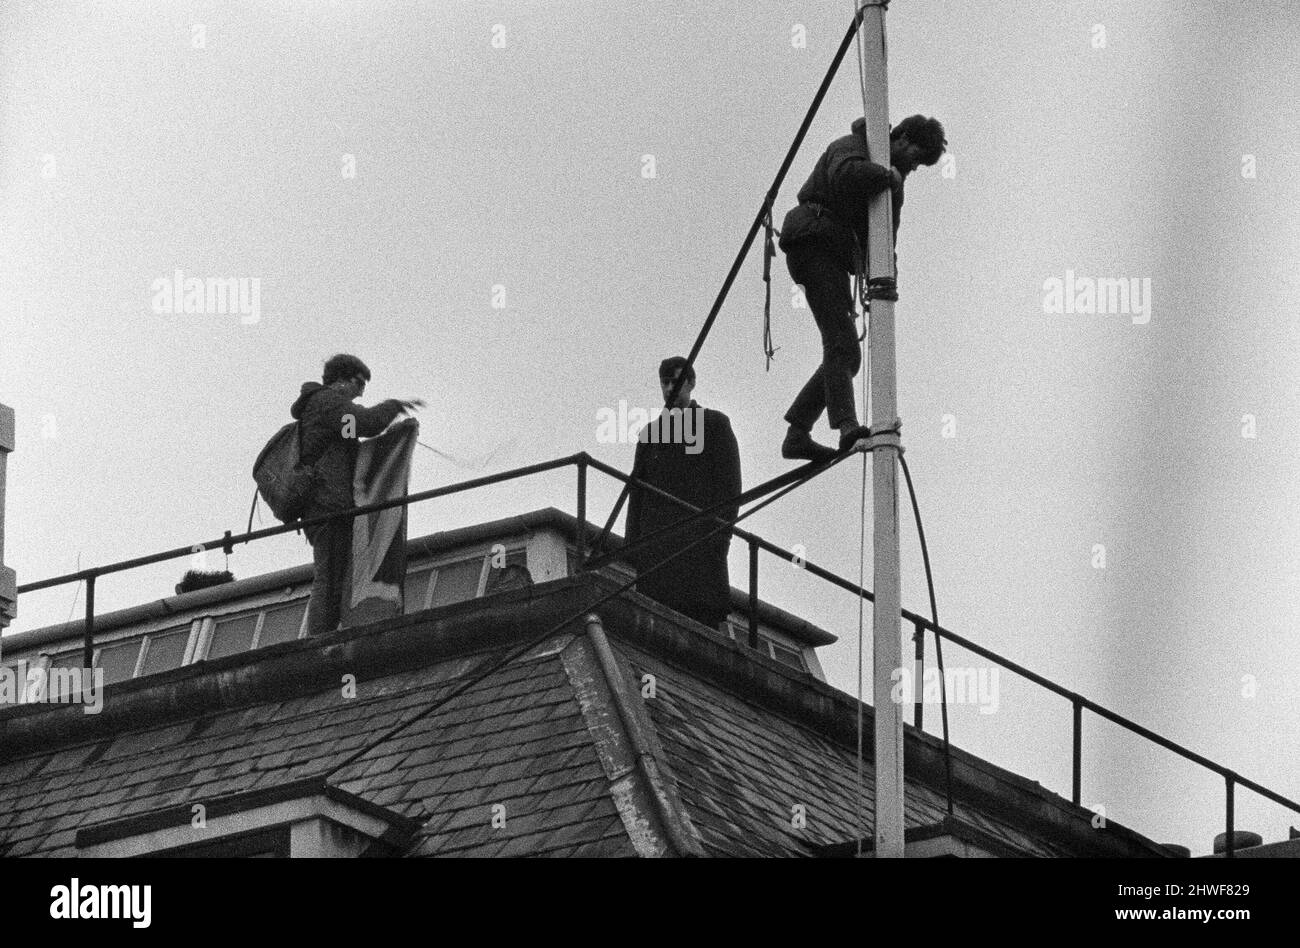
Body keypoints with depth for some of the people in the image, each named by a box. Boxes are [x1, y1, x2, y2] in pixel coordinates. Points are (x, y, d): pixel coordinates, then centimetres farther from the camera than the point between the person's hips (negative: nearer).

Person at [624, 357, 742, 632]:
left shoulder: (715, 424, 13)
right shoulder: (650, 433, 24)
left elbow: (730, 483, 4)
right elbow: (637, 492, 20)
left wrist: (721, 532, -9)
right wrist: (633, 542, 7)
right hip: (657, 541, 3)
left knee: (702, 616, -15)